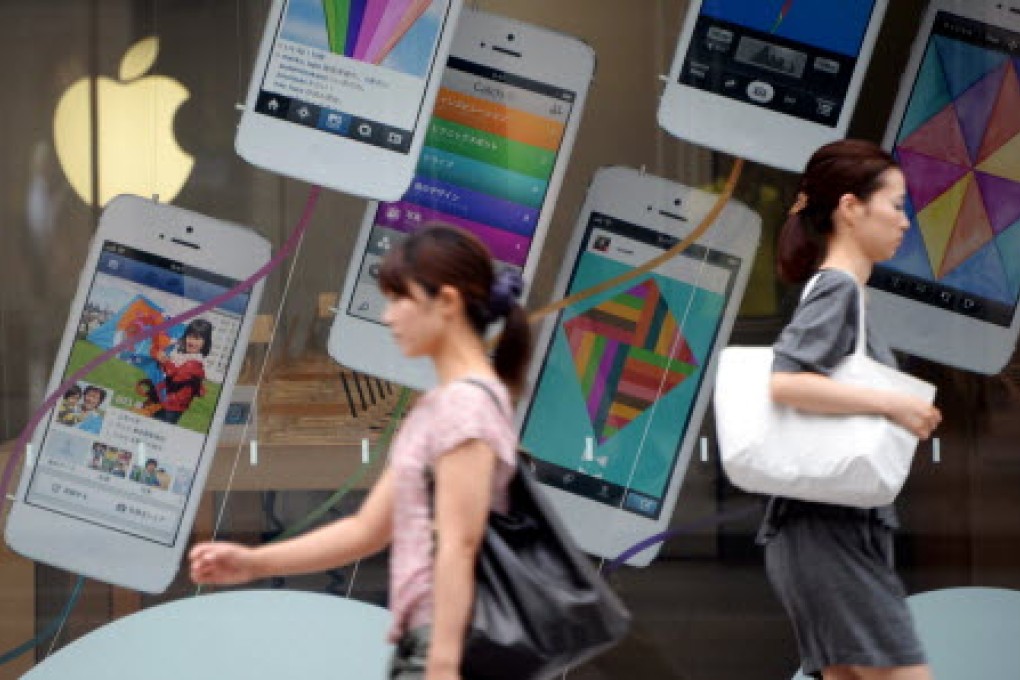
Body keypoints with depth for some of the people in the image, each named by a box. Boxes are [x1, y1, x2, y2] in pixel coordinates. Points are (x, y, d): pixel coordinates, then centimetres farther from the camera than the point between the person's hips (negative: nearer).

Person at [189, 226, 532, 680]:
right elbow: (368, 529, 19)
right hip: (425, 643, 10)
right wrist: (254, 563, 12)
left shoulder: (466, 405, -13)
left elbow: (458, 547, -19)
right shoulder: (435, 408, 18)